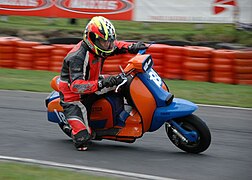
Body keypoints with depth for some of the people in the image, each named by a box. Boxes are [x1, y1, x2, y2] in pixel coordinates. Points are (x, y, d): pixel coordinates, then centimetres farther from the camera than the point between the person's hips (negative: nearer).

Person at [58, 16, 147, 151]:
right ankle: (73, 128, 16)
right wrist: (101, 83, -53)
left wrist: (132, 48, -7)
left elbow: (116, 46, 15)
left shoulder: (98, 46, -6)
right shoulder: (77, 57, -31)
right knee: (82, 139, -18)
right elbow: (76, 86, -41)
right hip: (74, 97, -8)